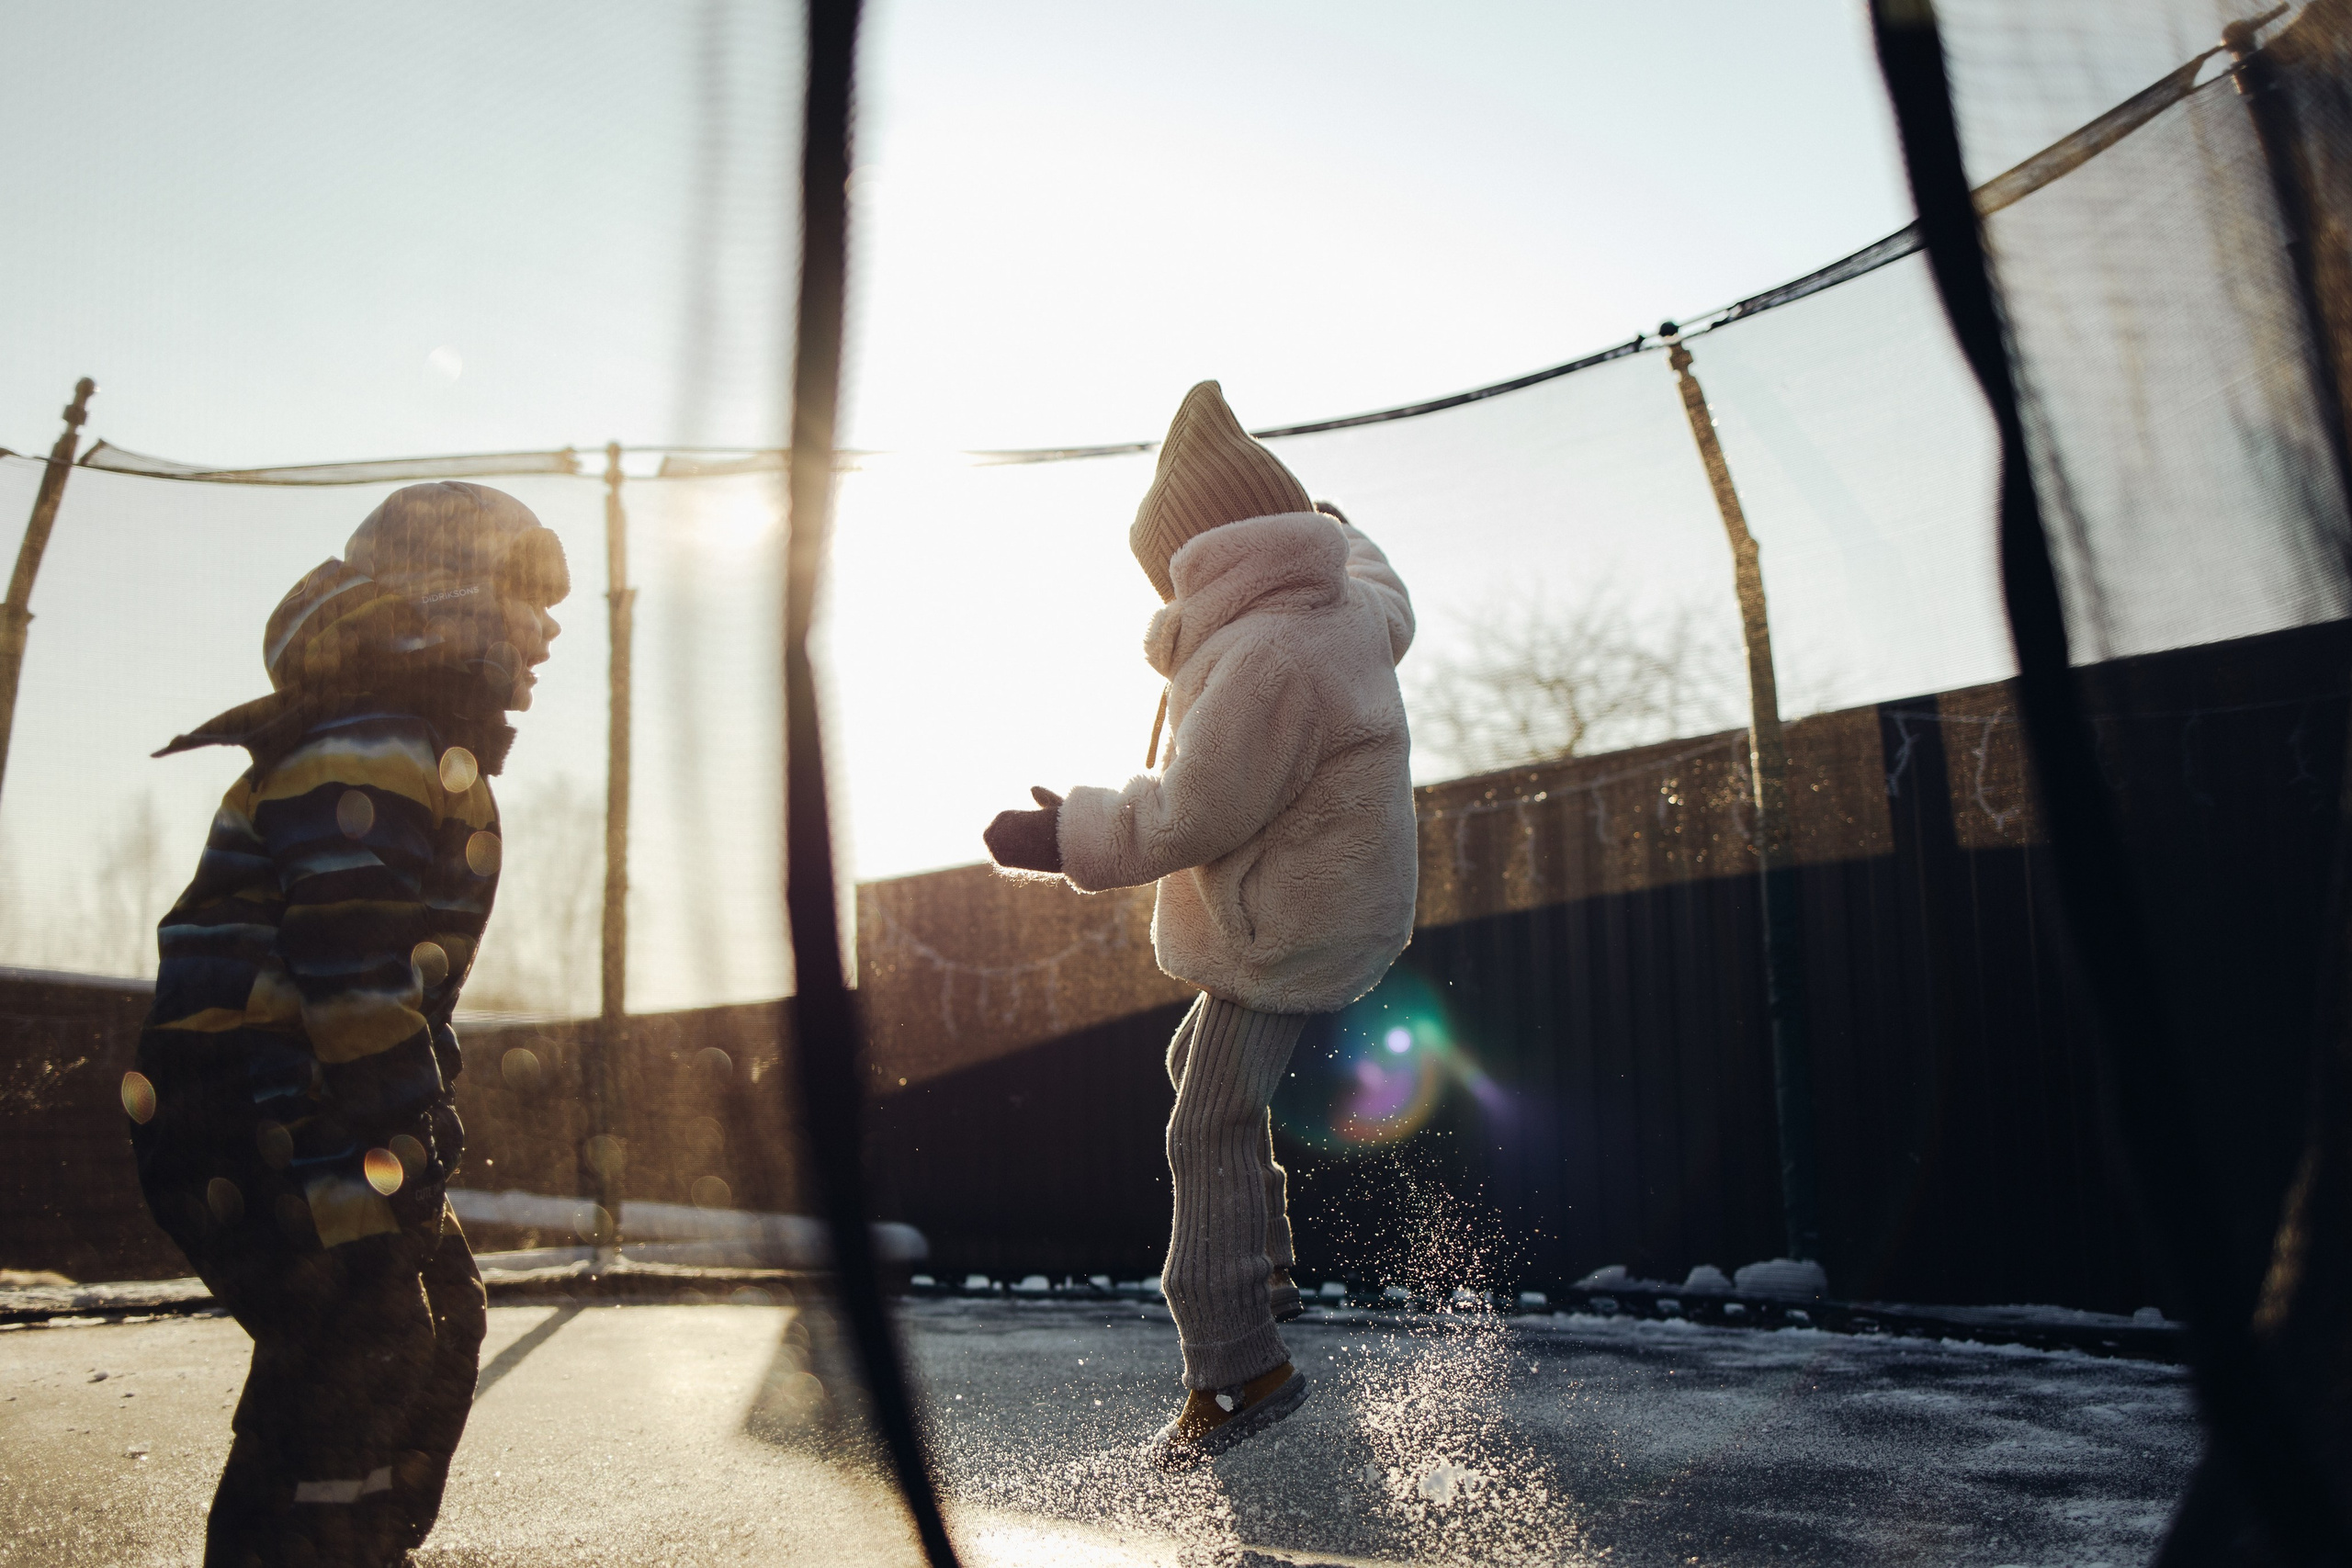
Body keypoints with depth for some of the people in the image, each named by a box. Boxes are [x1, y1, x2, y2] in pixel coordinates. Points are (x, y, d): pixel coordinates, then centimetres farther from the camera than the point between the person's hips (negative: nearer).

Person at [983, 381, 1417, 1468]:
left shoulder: (1266, 661, -27)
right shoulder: (1348, 605, 3)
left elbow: (1193, 815, -25)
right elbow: (1391, 610, 29)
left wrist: (1068, 838, -13)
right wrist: (1345, 537, 47)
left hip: (1289, 929, -11)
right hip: (1341, 902, 11)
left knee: (1214, 1126, -7)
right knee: (1202, 1065, 24)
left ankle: (1236, 1369, -2)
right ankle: (1264, 1269, 34)